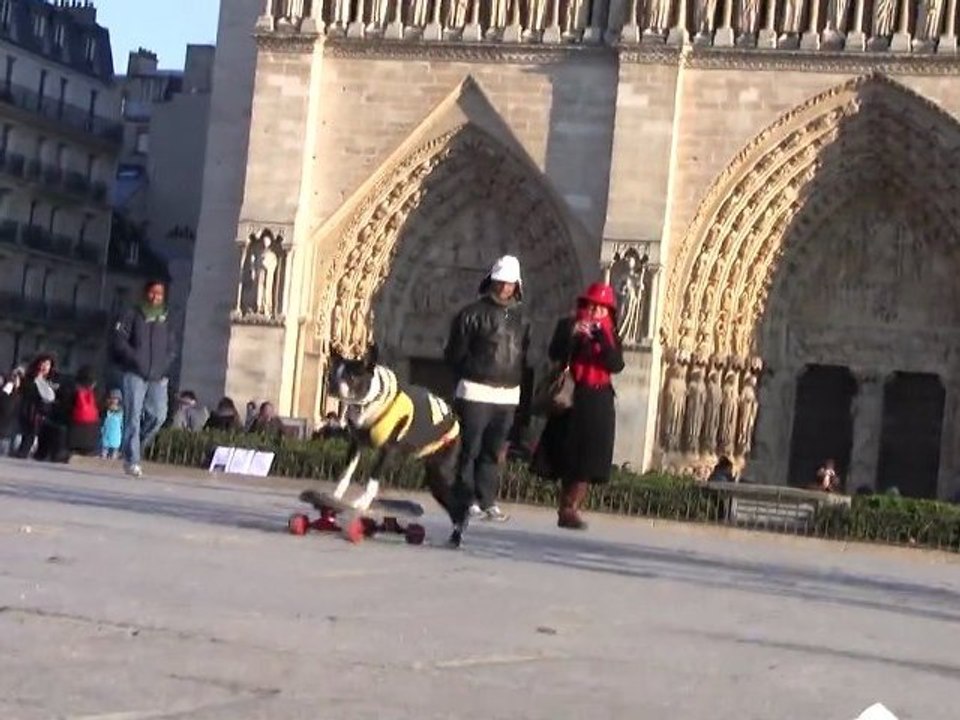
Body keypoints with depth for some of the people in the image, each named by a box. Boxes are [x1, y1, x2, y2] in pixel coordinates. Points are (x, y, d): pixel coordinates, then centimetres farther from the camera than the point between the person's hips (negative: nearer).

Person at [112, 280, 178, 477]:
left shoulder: (166, 321, 16)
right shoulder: (133, 315, 5)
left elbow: (172, 349, 16)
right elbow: (119, 340, -3)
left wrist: (164, 366, -1)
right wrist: (135, 359, -13)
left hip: (158, 377, 4)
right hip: (135, 374, -3)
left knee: (158, 415, -8)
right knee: (133, 417, -7)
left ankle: (133, 449, 13)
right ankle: (132, 461, -6)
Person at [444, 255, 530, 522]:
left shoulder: (520, 317, 14)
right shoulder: (473, 313, -2)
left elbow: (524, 356, 18)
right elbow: (454, 352, 0)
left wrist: (518, 381, 10)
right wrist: (470, 373, -3)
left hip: (508, 396, 5)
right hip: (476, 392, -5)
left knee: (494, 452, 7)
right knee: (470, 448, -4)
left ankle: (486, 500, 12)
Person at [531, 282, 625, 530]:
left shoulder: (610, 334, 10)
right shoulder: (569, 325, 4)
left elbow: (616, 365, -6)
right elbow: (555, 354, -10)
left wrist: (602, 337, -17)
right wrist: (572, 334, -24)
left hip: (598, 403, 2)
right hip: (572, 399, -2)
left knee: (587, 462, -1)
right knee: (569, 459, 0)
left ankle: (569, 509, 4)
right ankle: (567, 509, 4)